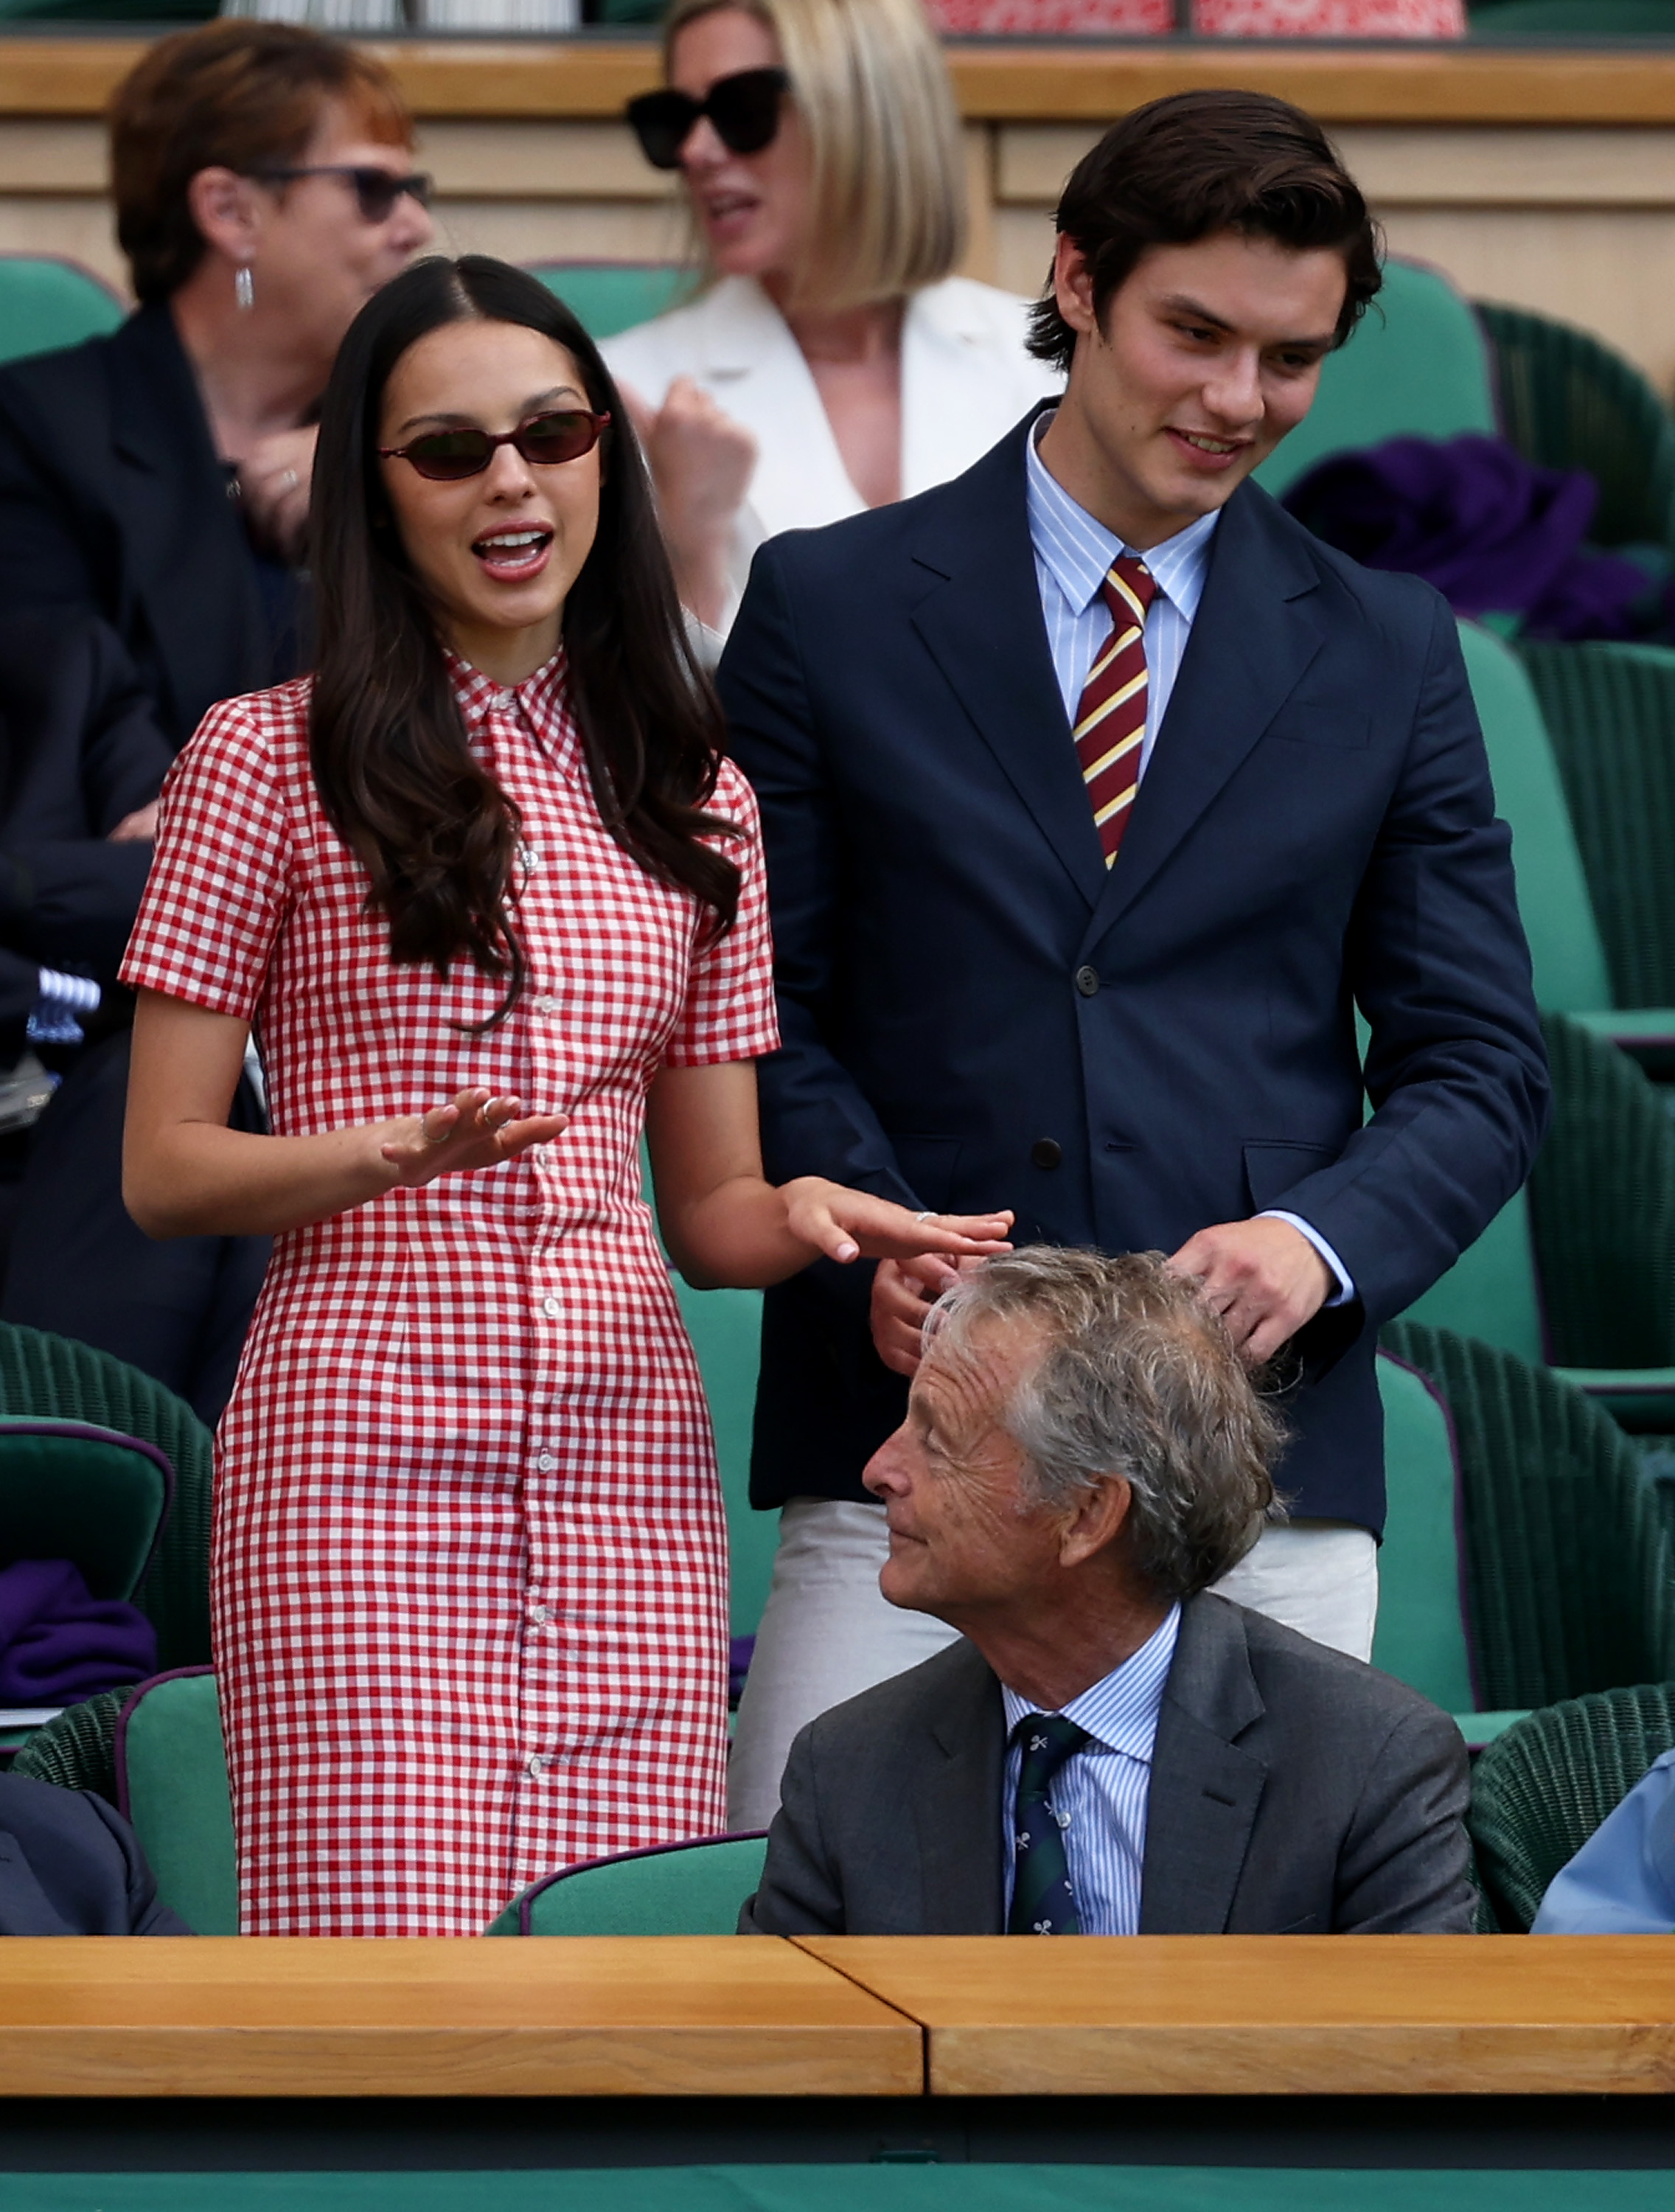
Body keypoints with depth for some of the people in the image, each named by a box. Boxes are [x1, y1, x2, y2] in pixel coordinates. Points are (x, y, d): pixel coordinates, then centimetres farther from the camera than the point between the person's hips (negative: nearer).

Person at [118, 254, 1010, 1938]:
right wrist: (401, 1151, -16)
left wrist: (803, 1215, -6)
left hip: (626, 1451, 4)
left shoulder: (687, 792, 16)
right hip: (364, 1436, -4)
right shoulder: (271, 761, 3)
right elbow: (162, 1171, 1)